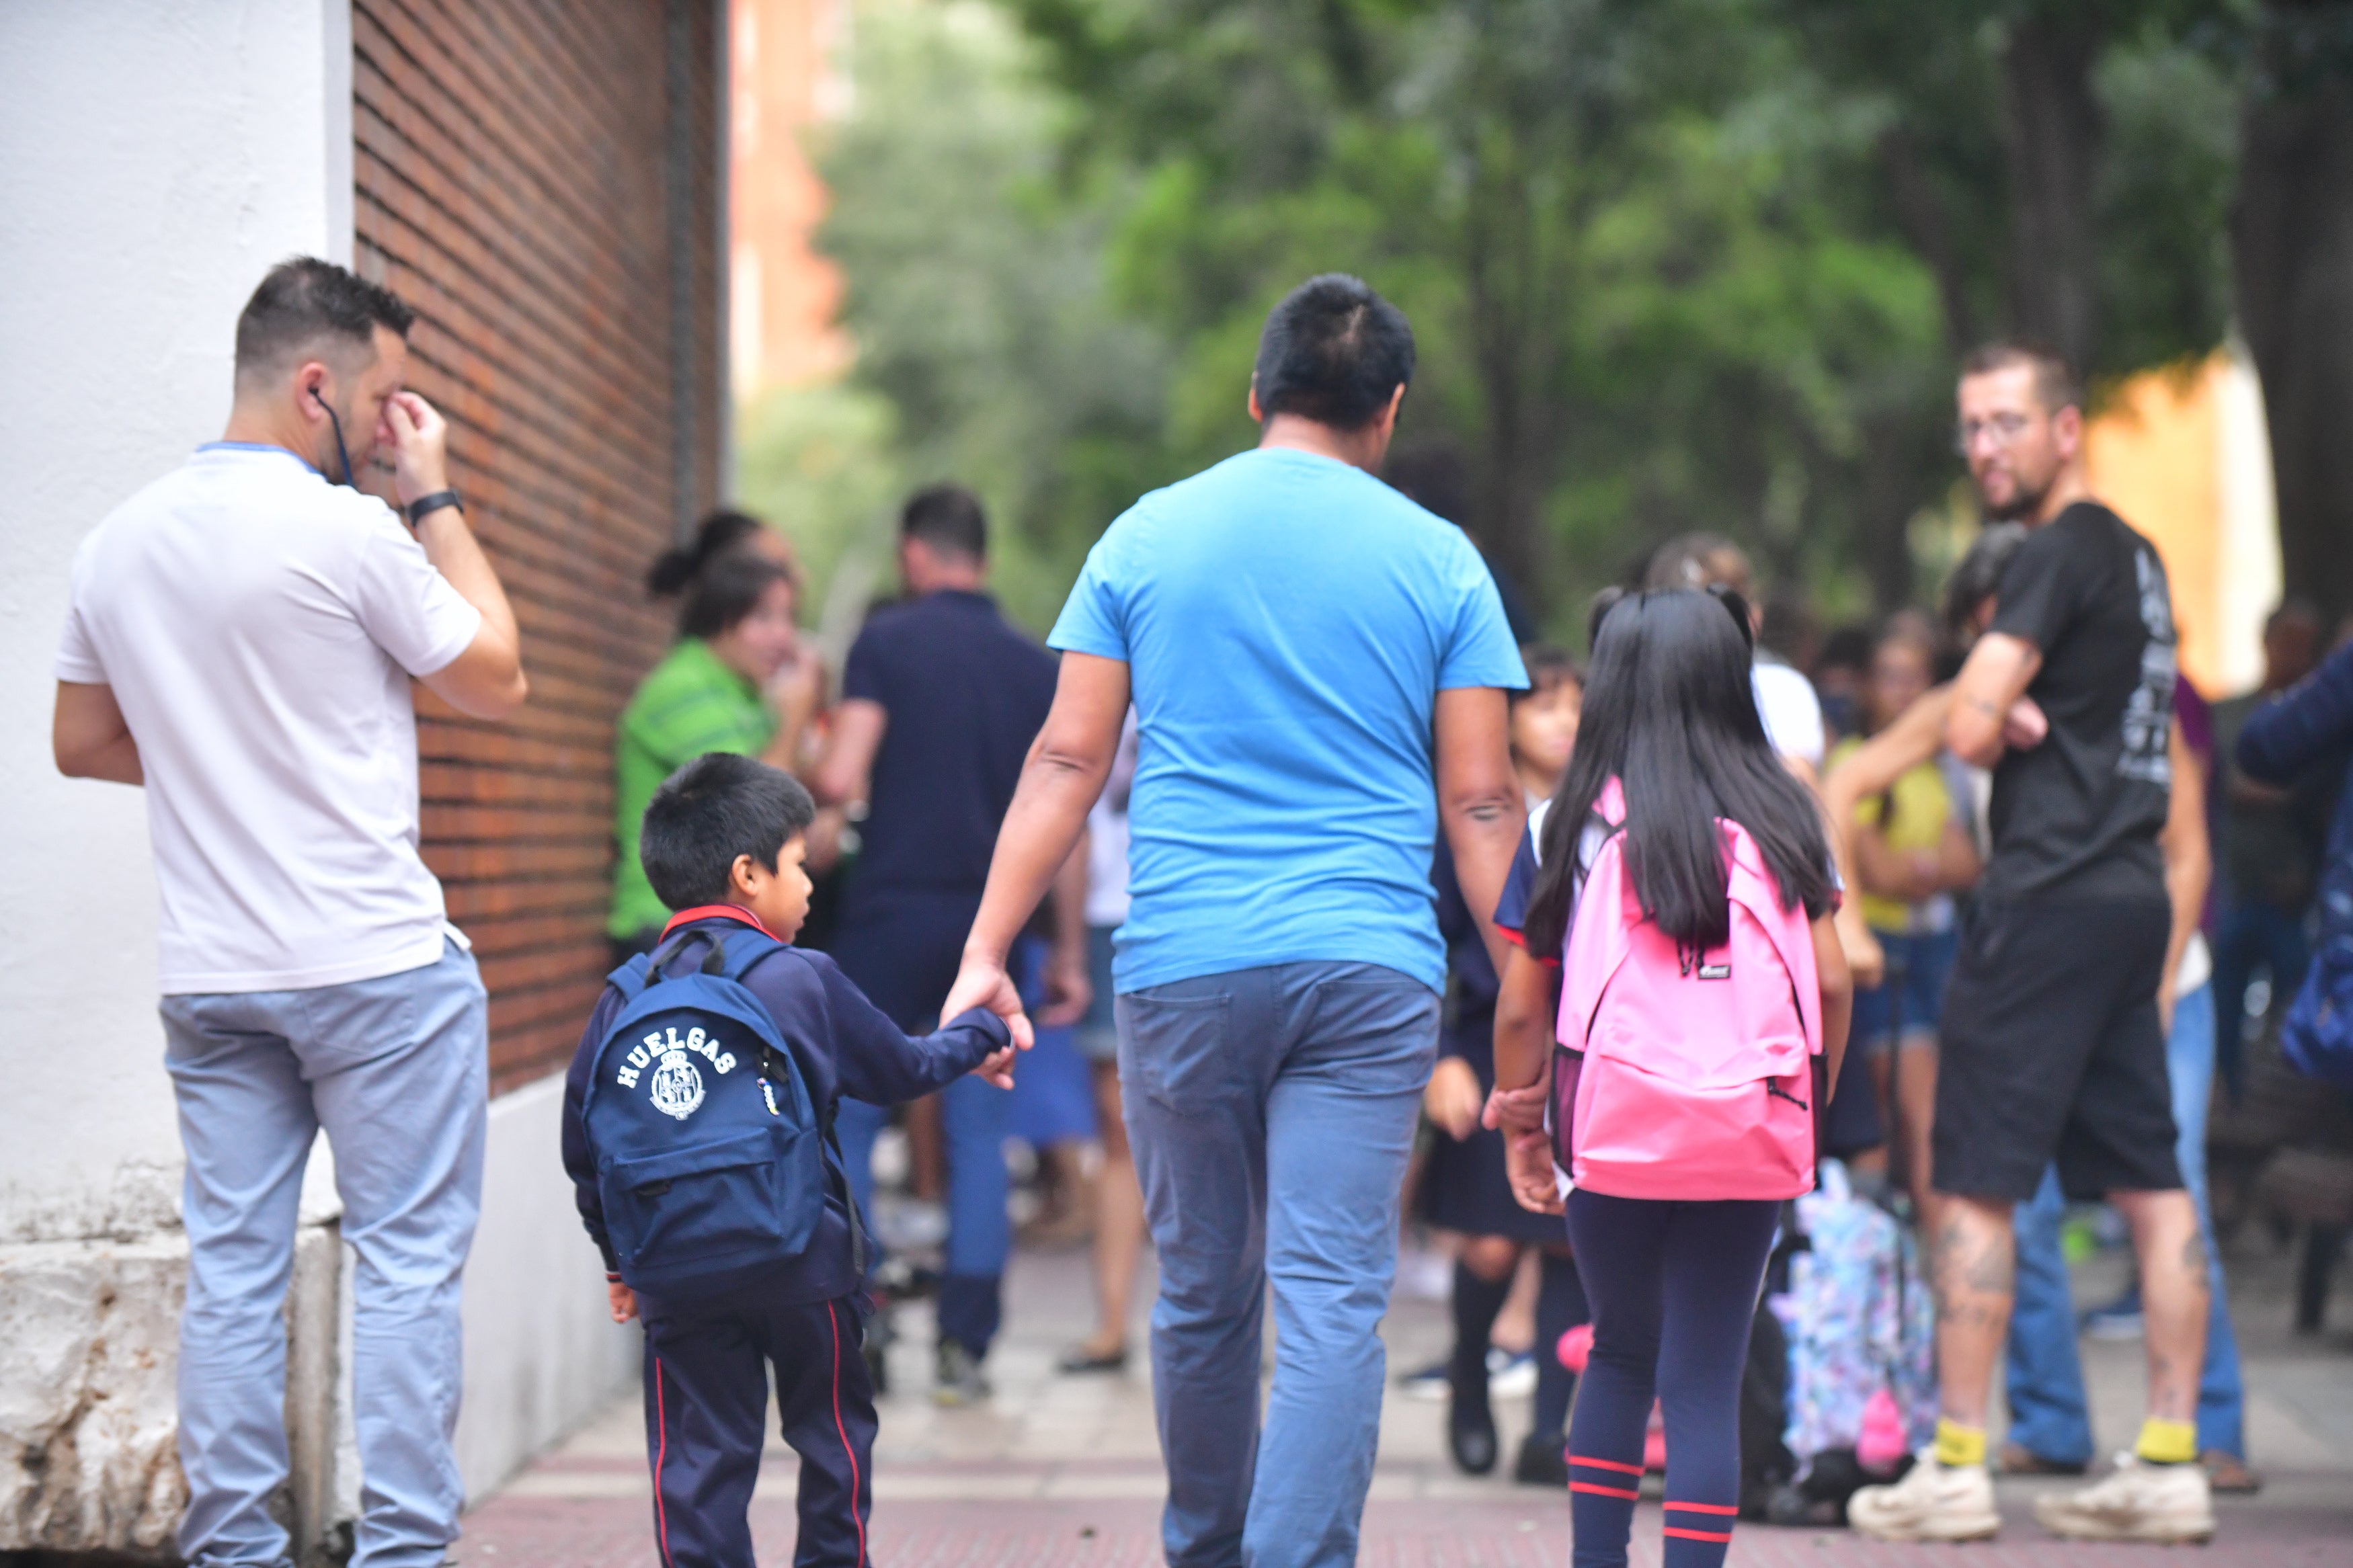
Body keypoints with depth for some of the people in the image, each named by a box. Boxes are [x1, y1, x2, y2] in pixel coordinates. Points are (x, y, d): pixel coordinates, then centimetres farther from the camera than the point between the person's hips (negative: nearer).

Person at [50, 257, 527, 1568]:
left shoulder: (119, 545, 7)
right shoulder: (350, 534, -13)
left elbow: (84, 744, 17)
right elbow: (499, 682, -2)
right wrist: (436, 499, 2)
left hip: (211, 972, 6)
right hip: (379, 966, -6)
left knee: (232, 1266, 8)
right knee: (408, 1262, 0)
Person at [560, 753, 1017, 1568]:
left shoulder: (626, 998, 4)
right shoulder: (803, 980, -4)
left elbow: (583, 1143, 8)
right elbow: (900, 1069, 10)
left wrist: (617, 1255, 20)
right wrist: (979, 1038, 29)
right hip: (801, 1262, -2)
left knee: (696, 1456, 4)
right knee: (834, 1437, 15)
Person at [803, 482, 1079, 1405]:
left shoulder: (888, 643, -4)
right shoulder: (1038, 668, 9)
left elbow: (839, 780, -13)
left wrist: (793, 784, 10)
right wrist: (1068, 954, 14)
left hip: (893, 912, -3)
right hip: (992, 919, 3)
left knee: (847, 1119, 7)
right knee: (980, 1135, 7)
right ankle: (964, 1346, 3)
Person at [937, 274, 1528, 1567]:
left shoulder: (1146, 538, 7)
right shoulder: (1438, 560, 5)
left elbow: (1066, 762, 4)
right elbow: (1479, 800, 3)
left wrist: (986, 953, 5)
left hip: (1182, 972, 1)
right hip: (1370, 974, -1)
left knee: (1203, 1293, 14)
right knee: (1334, 1299, -6)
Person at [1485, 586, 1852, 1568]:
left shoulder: (1569, 829, 1)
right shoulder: (1782, 819, 5)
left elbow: (1523, 1007, 2)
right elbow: (1831, 985, 3)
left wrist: (1521, 1128, 15)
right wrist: (1807, 1116, 15)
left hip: (1612, 1142, 0)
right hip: (1749, 1148, 0)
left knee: (1620, 1353, 19)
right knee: (1706, 1381, 3)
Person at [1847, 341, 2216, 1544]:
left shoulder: (2061, 553, -10)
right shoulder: (2137, 557, 19)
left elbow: (1969, 728, -17)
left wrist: (2003, 726, 5)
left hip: (2049, 898, -9)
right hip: (2132, 893, 9)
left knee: (1975, 1183, -5)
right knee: (2149, 1182, 7)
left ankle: (1955, 1467, -3)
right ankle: (2170, 1466, 7)